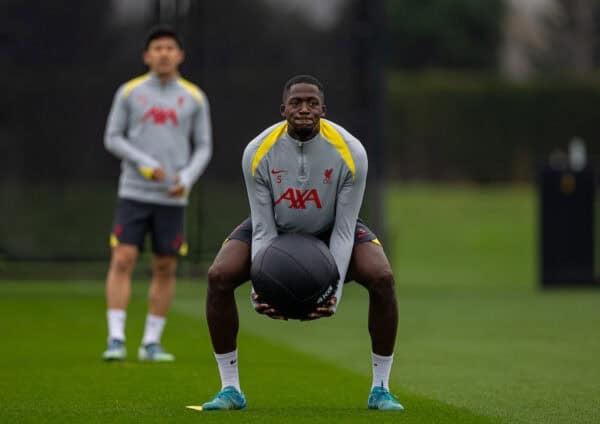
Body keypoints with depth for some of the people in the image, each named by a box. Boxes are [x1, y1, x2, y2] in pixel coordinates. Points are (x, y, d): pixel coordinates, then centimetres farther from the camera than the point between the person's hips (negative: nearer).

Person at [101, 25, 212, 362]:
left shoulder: (195, 98, 4)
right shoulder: (129, 92, 1)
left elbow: (204, 148, 7)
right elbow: (113, 138, 2)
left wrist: (187, 179, -12)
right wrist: (144, 164, -13)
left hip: (172, 198, 1)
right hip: (134, 193, -1)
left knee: (165, 269, 3)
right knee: (122, 262, -11)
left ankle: (151, 344, 12)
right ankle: (116, 340, -11)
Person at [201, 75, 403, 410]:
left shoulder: (350, 152, -28)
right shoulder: (258, 152, -26)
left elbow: (344, 229, -23)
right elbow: (263, 228, -20)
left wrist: (335, 288, -33)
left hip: (331, 231, 0)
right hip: (275, 229, 1)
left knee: (382, 278, -27)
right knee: (219, 276, -24)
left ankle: (381, 389, -11)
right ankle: (230, 389, -11)